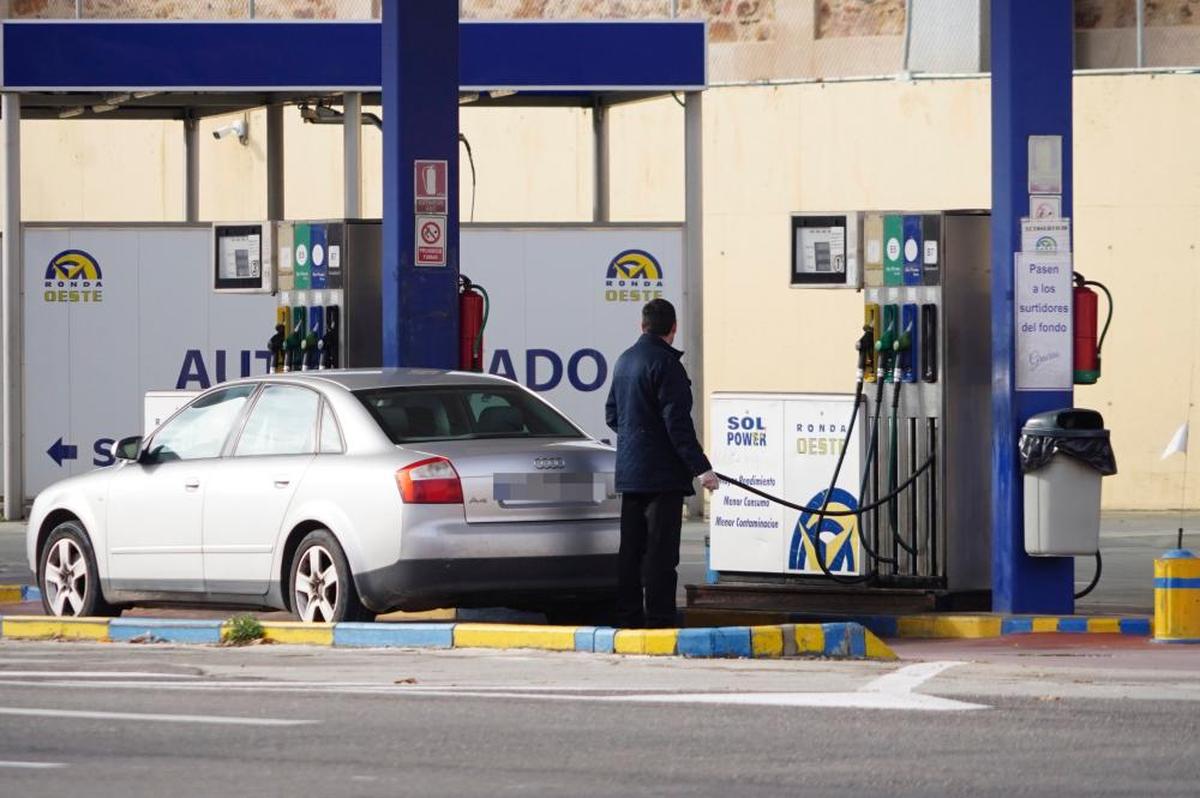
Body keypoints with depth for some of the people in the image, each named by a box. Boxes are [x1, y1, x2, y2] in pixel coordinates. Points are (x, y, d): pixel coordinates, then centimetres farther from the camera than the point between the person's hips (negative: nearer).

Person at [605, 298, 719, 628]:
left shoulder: (624, 361, 12)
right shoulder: (664, 363, -15)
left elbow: (612, 414, 21)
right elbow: (677, 422, -19)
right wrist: (700, 467, -17)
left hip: (629, 471, 8)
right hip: (661, 474, -8)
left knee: (631, 549, 12)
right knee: (661, 551, -7)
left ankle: (629, 619, 16)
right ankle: (658, 621, -9)